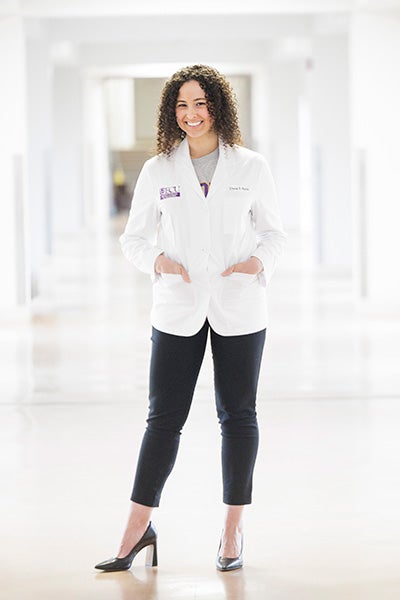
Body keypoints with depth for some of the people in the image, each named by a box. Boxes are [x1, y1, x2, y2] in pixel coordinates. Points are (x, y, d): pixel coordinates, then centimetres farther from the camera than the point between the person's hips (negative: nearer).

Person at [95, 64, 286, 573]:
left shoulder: (251, 168, 1)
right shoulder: (158, 171, 3)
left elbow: (273, 231, 10)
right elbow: (134, 236, 8)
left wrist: (259, 262, -10)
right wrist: (158, 259, -12)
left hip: (239, 307, 0)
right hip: (178, 309, 0)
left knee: (238, 416, 7)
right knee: (164, 417, 1)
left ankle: (233, 532, 17)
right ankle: (137, 531, 9)